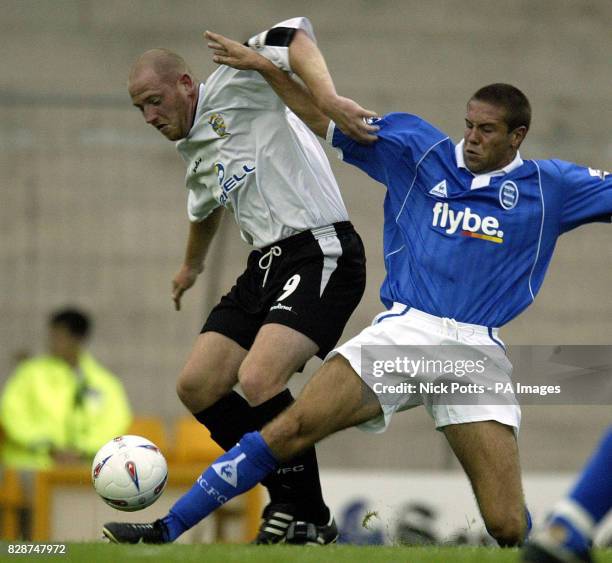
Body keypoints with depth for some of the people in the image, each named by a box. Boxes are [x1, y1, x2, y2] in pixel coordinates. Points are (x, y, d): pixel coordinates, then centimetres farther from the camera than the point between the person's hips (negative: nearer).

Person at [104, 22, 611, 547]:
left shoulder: (548, 186, 8)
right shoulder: (419, 149, 10)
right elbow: (325, 118, 16)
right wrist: (265, 66, 10)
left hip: (475, 350, -1)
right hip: (400, 331, 1)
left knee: (508, 527, -13)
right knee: (290, 428, -17)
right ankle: (168, 530, -11)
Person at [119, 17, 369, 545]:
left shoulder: (231, 87, -7)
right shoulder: (195, 153, 20)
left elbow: (295, 34, -22)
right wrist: (192, 265, 57)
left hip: (320, 254, -10)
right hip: (267, 265, 10)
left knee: (258, 381, -26)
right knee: (197, 386, 3)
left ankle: (309, 519, -11)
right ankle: (289, 500, 12)